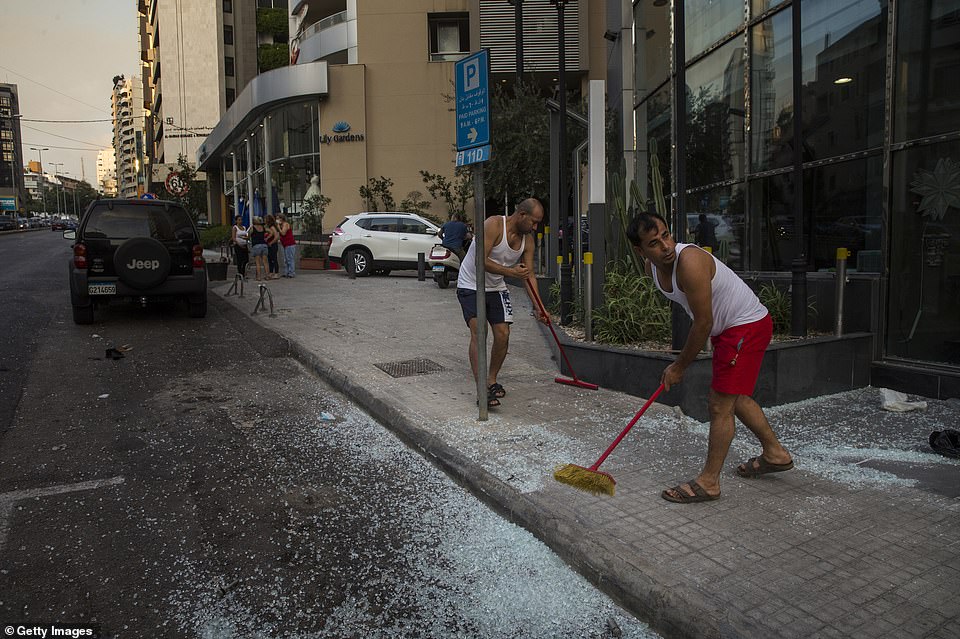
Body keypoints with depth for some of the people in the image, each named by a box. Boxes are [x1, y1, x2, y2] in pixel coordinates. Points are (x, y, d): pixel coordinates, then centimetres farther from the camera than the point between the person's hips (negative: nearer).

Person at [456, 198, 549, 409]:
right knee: (478, 330, -20)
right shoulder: (494, 224, -21)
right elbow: (481, 261, -27)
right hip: (471, 285, -6)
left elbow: (529, 275, 0)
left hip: (497, 288, 6)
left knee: (503, 334, -2)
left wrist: (538, 307, -8)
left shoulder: (527, 241, -1)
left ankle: (492, 380, 19)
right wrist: (510, 271, -34)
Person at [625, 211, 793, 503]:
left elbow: (703, 323, -25)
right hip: (727, 327, 10)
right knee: (734, 397, 22)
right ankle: (775, 453, 41)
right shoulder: (652, 267, -3)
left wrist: (679, 366, -15)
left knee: (720, 404, -7)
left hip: (748, 326, -10)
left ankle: (708, 482, 5)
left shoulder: (689, 261, -32)